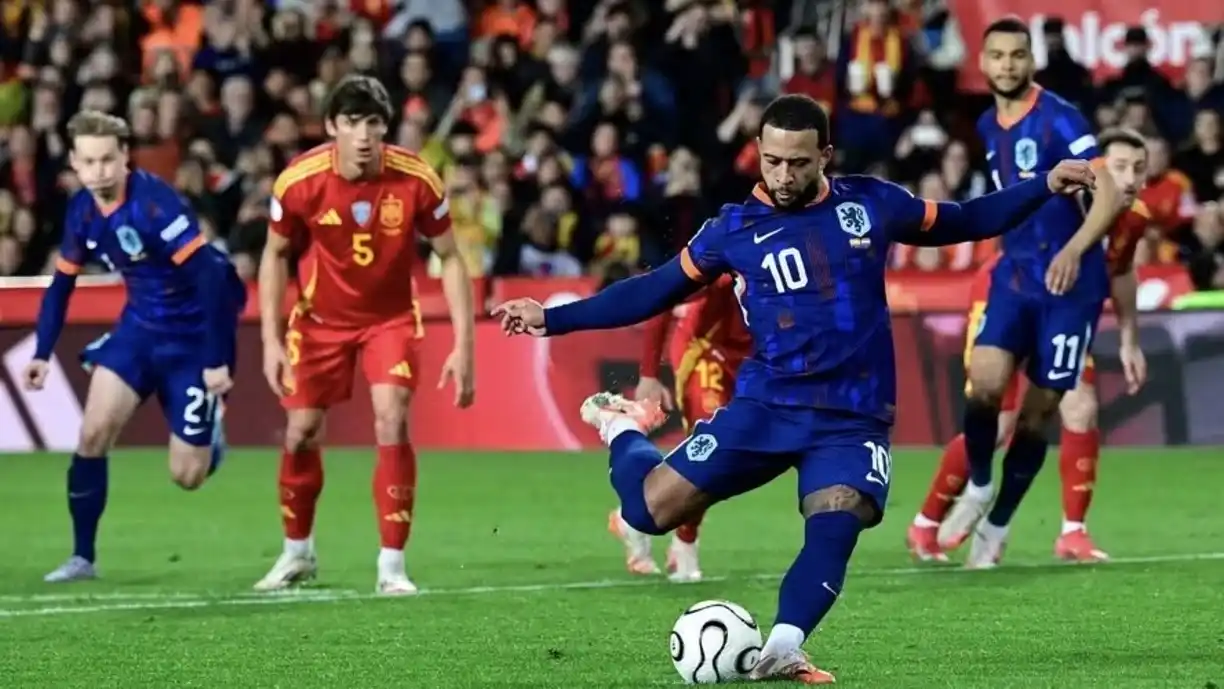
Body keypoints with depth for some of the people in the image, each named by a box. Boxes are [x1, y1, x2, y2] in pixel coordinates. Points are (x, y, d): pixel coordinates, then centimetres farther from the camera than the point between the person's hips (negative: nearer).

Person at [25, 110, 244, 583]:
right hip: (140, 326, 6)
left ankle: (210, 422, 33)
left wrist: (217, 360, -29)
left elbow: (211, 276, -29)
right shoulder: (82, 211, -5)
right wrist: (43, 353, 4)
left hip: (193, 334, -6)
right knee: (94, 433, -11)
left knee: (188, 475, -2)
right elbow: (62, 283, 10)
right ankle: (83, 557, 2)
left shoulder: (155, 203, -28)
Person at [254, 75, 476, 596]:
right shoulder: (299, 182, -21)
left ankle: (392, 565, -10)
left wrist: (463, 345, -15)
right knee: (301, 433, 2)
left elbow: (450, 258, -10)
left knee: (392, 424, -18)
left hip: (390, 317, -1)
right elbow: (275, 255, -4)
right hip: (320, 317, 1)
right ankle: (297, 552, 26)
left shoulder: (416, 181, -23)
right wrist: (271, 340, -9)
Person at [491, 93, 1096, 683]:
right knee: (652, 508, -7)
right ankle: (621, 429, 25)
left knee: (834, 526, -28)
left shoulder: (870, 205, 4)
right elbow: (653, 291, 8)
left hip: (853, 418, 0)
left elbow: (960, 222, 18)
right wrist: (551, 319, 3)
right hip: (767, 407, 0)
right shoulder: (735, 229, 2)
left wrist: (1046, 187, 10)